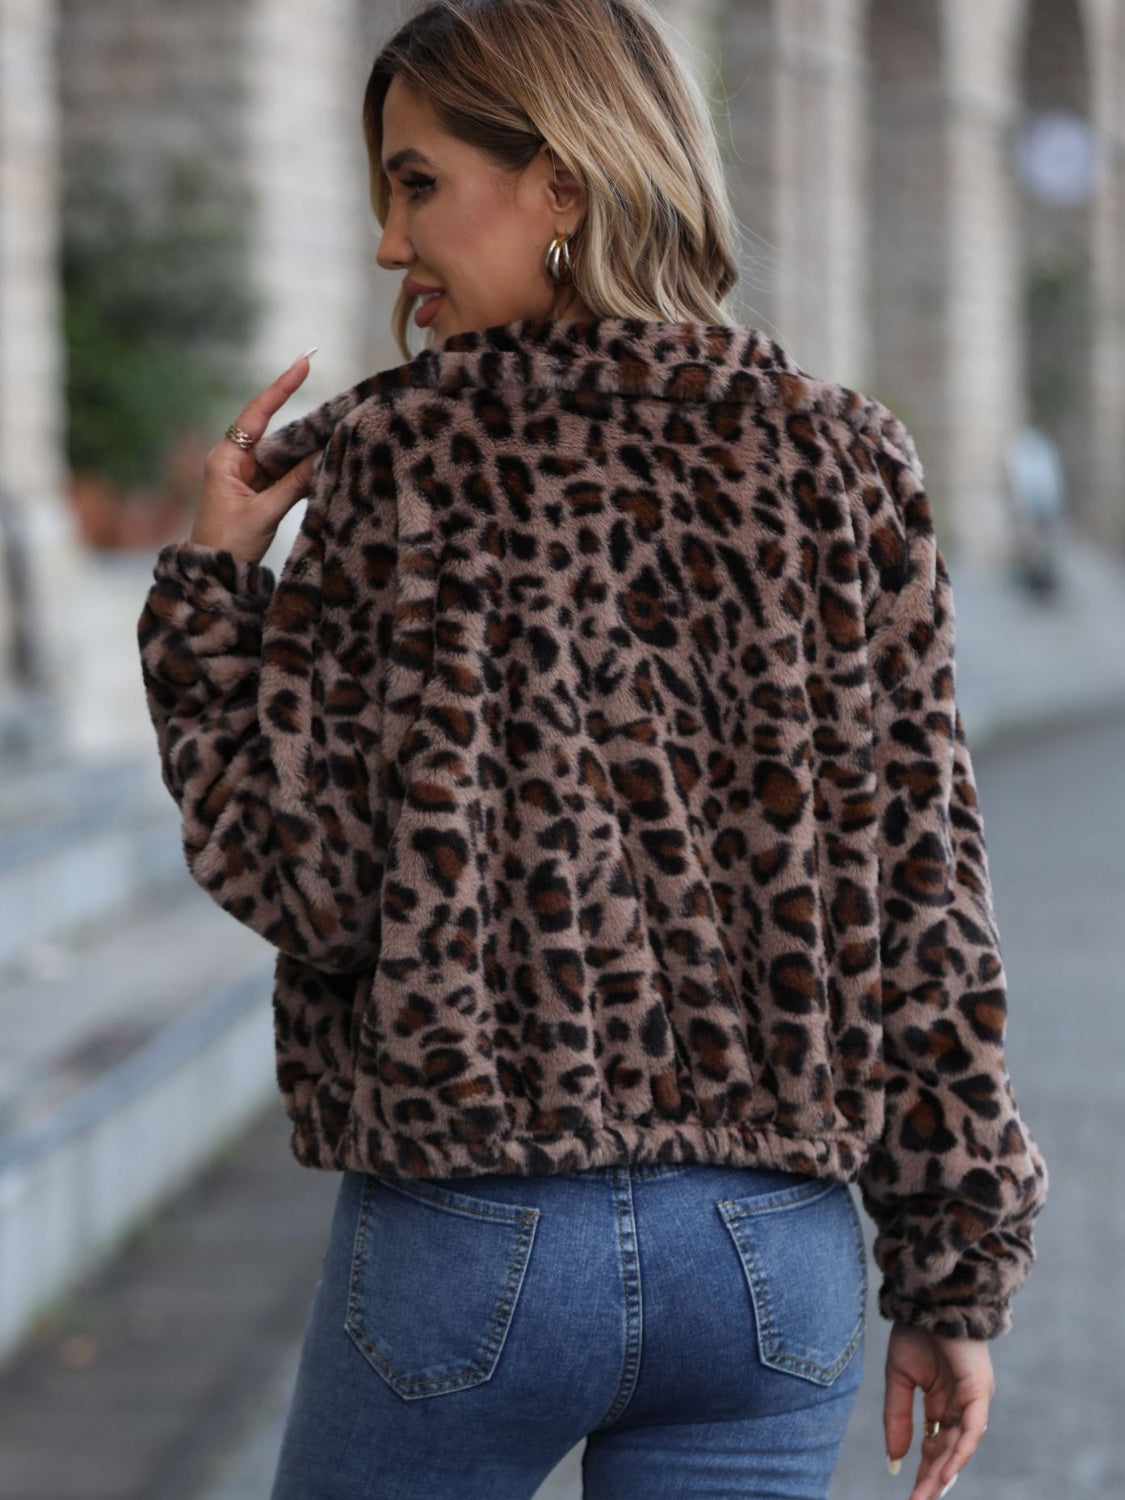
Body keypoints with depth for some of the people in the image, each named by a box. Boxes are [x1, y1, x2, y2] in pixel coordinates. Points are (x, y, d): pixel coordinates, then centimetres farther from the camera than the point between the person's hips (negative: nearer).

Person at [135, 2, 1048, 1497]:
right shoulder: (843, 462, 2)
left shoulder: (399, 460, -7)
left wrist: (208, 591, 0)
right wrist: (956, 1279, 7)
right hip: (773, 1252, 3)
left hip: (469, 1244, -3)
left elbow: (312, 881, -11)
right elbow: (922, 892, 2)